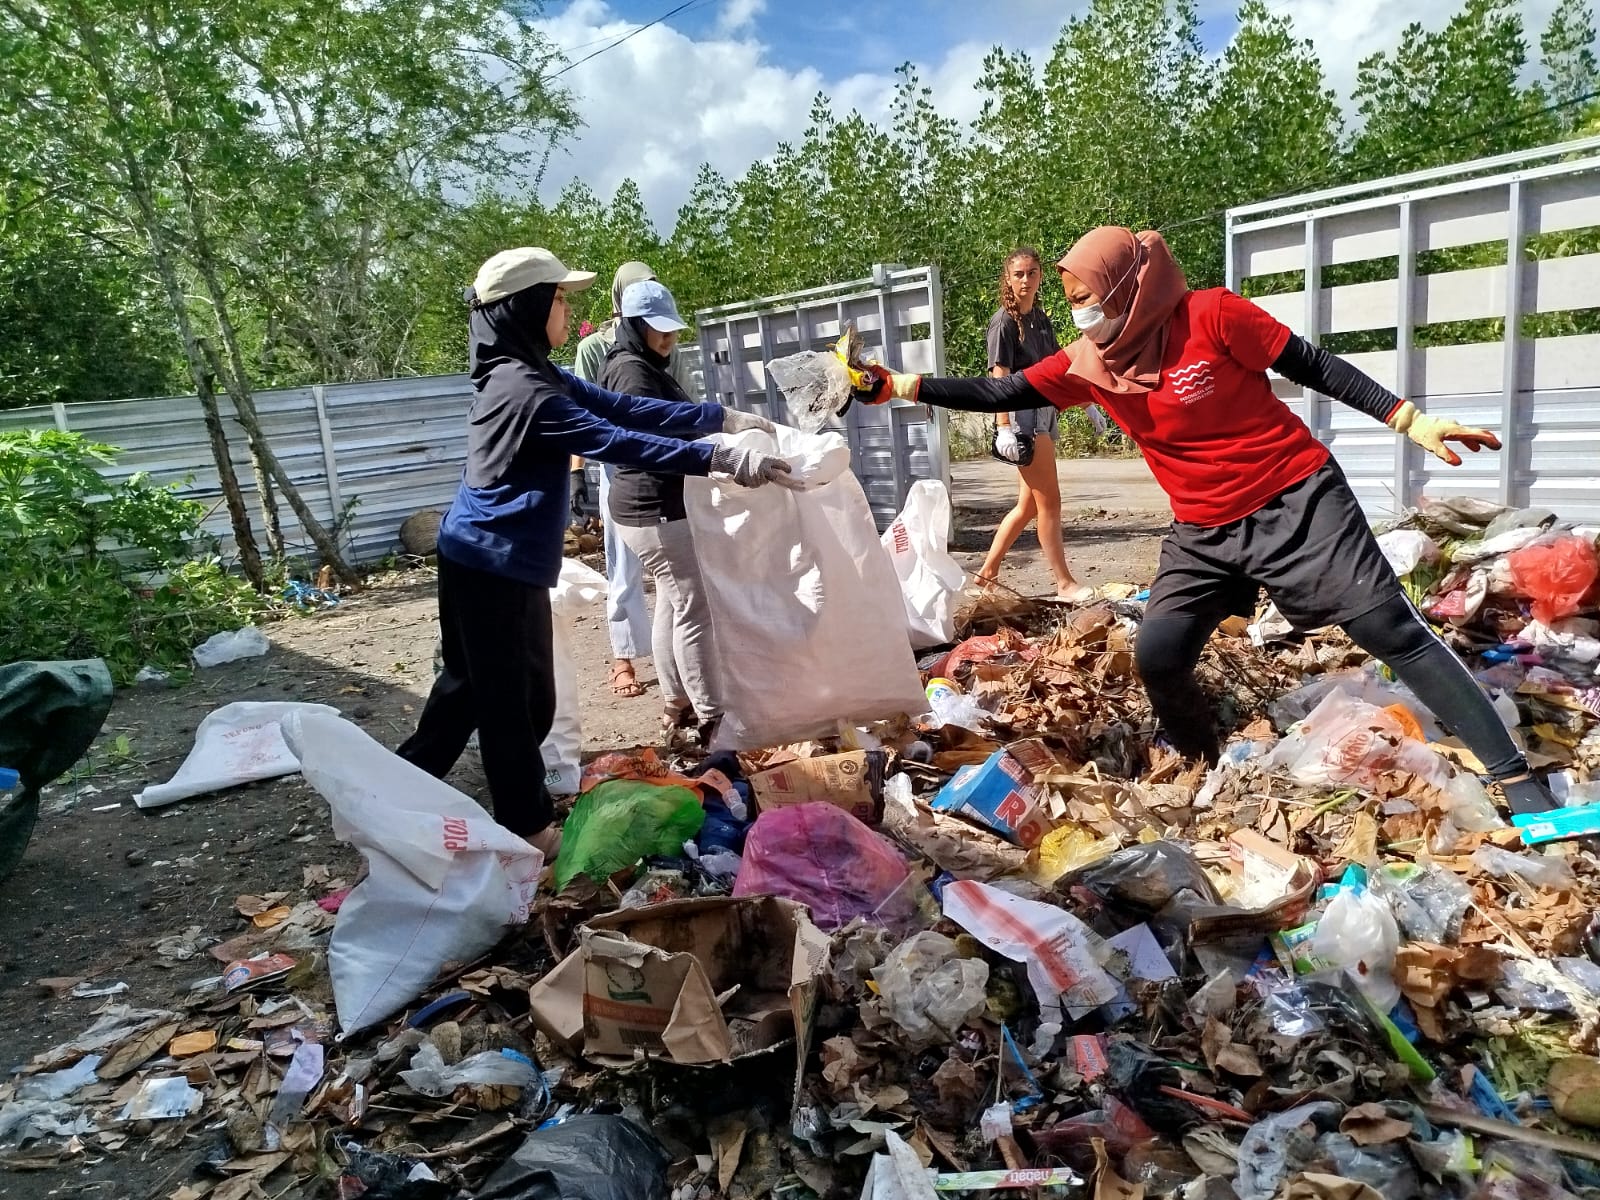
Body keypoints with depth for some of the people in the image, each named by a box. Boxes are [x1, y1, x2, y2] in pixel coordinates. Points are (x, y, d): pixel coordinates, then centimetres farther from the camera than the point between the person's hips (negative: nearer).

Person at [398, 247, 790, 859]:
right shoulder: (525, 389, -21)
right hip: (494, 565, -10)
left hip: (500, 561, 10)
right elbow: (616, 441, -28)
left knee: (474, 684, 21)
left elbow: (624, 408, 7)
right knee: (513, 697, 2)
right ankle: (528, 826, 16)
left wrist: (721, 417, 3)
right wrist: (720, 459, -31)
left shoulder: (535, 376, 11)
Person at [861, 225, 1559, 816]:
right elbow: (997, 395, -3)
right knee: (1157, 656, -6)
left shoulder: (1210, 315, -13)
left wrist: (1409, 420, -10)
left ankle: (1514, 775, 5)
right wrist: (900, 386, -11)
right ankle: (1208, 773, 21)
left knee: (1390, 628, -6)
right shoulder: (1087, 365, -1)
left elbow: (1313, 366, -6)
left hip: (1297, 501, -4)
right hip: (1204, 534, 5)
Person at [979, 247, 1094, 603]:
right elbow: (1000, 377, -13)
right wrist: (1003, 426, -21)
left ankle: (988, 571, 19)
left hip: (1046, 412, 8)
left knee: (1028, 504, 11)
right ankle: (1065, 584, 2)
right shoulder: (1004, 321, -6)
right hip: (1023, 415, -8)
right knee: (1049, 501, -5)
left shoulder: (1042, 319, 16)